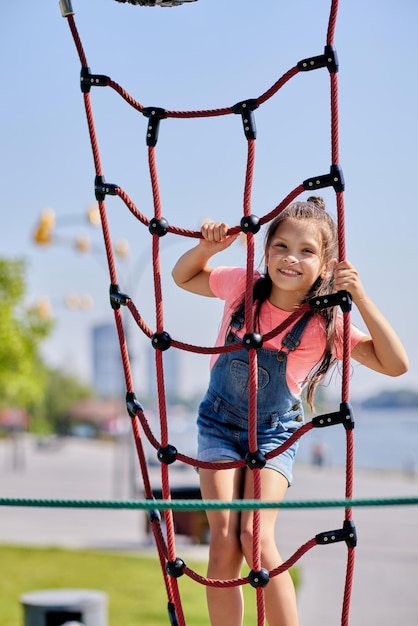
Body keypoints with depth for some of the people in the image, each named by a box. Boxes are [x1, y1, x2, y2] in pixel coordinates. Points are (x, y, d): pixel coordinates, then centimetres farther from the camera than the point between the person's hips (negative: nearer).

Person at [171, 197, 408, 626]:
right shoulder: (242, 286, -11)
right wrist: (206, 248, -15)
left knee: (255, 538, -19)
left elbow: (395, 364, -22)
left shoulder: (325, 322, -16)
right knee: (223, 544, -9)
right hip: (219, 424, 2)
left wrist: (360, 297, -29)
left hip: (274, 433, -2)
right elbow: (183, 277, 7)